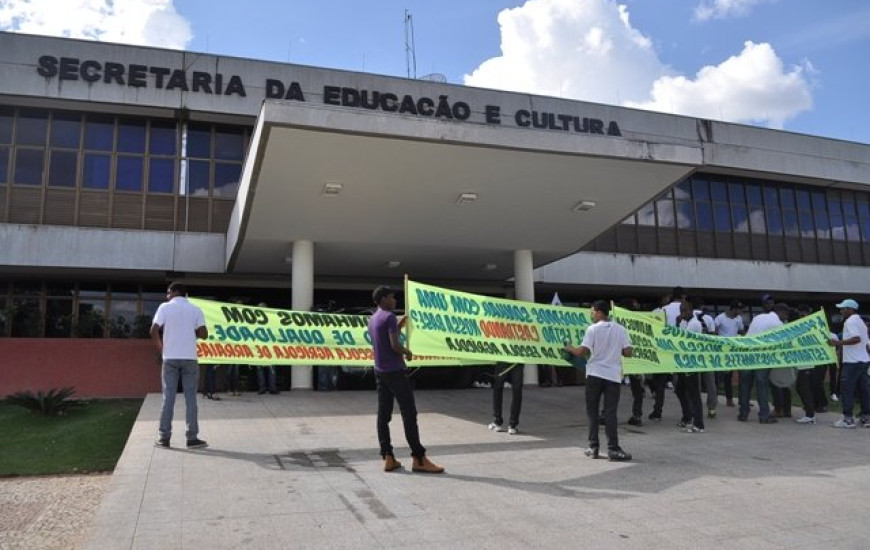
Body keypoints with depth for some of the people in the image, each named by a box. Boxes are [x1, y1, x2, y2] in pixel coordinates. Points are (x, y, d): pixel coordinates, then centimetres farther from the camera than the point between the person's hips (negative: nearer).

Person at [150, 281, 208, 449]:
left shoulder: (165, 307, 2)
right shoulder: (195, 310, 4)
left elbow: (154, 331, -8)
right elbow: (204, 334, -4)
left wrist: (161, 348, 7)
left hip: (170, 358, 0)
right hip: (189, 358, 0)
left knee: (168, 397, 6)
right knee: (190, 398, 3)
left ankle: (164, 437, 7)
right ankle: (192, 438, 3)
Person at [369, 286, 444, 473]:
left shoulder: (373, 319, 15)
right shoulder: (389, 317, -12)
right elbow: (395, 345, -20)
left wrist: (398, 327, 20)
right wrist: (407, 352, -2)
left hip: (380, 371, 9)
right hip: (395, 371, -9)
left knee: (384, 414, 5)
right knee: (409, 413, -6)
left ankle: (388, 458, 3)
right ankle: (419, 459, -5)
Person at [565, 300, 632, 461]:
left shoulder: (592, 329, -6)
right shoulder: (620, 330, 3)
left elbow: (582, 352, -11)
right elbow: (628, 352, -1)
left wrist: (569, 348, 8)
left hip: (595, 375, -2)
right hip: (613, 376, 2)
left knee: (592, 411, 9)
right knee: (610, 413, 3)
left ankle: (593, 447, 9)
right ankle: (613, 448, -1)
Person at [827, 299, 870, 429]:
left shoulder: (850, 321, -12)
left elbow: (856, 338, -25)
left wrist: (838, 343, -23)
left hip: (853, 361, -10)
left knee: (847, 389, -5)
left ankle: (848, 419, -4)